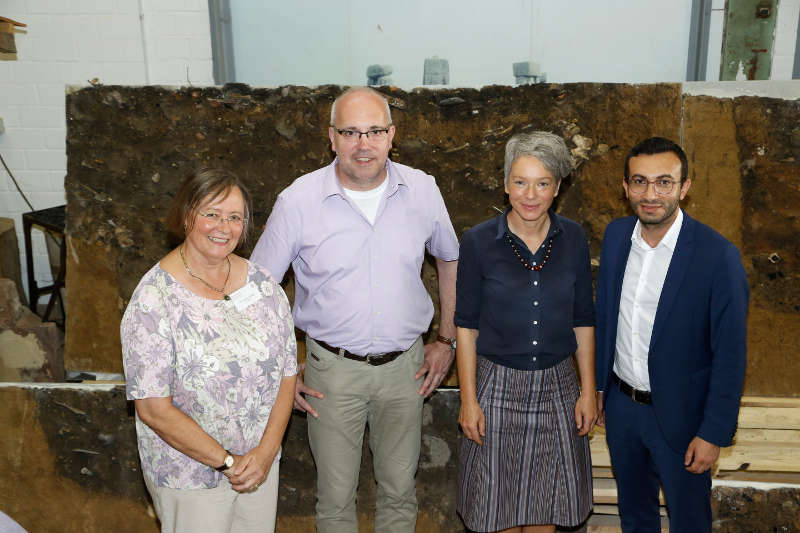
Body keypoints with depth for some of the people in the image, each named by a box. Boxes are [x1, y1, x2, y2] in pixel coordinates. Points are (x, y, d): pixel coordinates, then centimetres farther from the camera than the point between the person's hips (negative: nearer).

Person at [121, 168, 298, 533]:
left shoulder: (262, 283, -4)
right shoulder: (153, 300, -17)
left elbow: (287, 373, -2)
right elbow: (153, 408, -18)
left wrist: (266, 452, -11)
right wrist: (227, 462, -16)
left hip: (261, 460, 4)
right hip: (190, 473, -4)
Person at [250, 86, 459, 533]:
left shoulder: (422, 190, -5)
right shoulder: (299, 200, -12)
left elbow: (451, 260, 11)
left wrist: (447, 340, 7)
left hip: (405, 365, 2)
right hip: (333, 369, -1)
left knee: (400, 490, 17)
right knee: (336, 496, 13)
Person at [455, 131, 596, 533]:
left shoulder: (573, 239, -3)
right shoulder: (478, 242, -10)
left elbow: (583, 321, 4)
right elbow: (466, 326, -6)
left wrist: (588, 391, 3)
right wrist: (469, 401, -6)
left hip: (557, 386, 2)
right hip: (497, 385, -2)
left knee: (546, 500, 16)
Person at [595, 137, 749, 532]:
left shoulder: (718, 255, -22)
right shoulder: (616, 235, -6)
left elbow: (730, 355, -16)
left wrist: (714, 433, -13)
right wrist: (596, 384, 10)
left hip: (680, 415, -4)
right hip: (620, 404, 4)